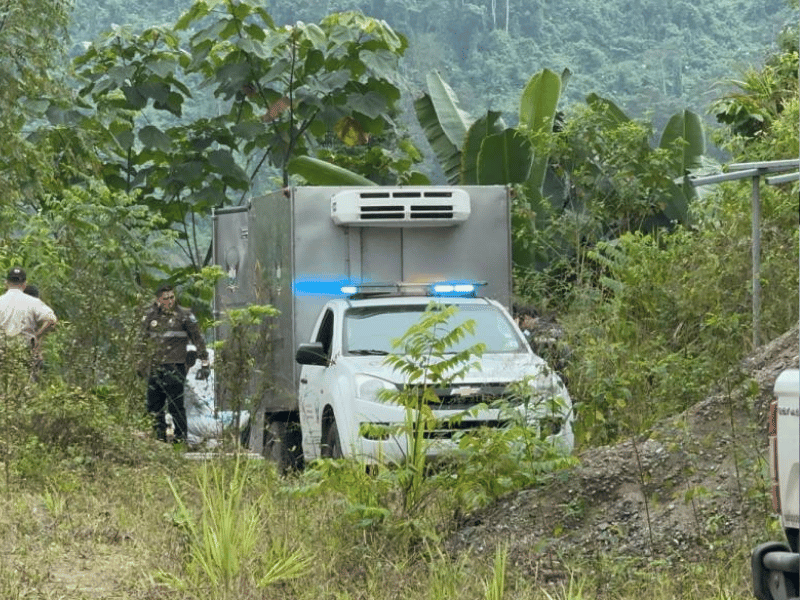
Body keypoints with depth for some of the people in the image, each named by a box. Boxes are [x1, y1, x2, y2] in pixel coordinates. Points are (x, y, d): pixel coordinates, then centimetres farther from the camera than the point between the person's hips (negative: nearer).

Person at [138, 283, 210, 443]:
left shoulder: (184, 315, 0)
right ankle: (159, 435, 17)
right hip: (154, 368, 5)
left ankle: (180, 435, -2)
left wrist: (204, 363, 1)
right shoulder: (149, 316, 12)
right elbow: (144, 342, 24)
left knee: (175, 404, -9)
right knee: (154, 405, 5)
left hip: (175, 366, -5)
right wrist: (142, 364, 24)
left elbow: (198, 339, 4)